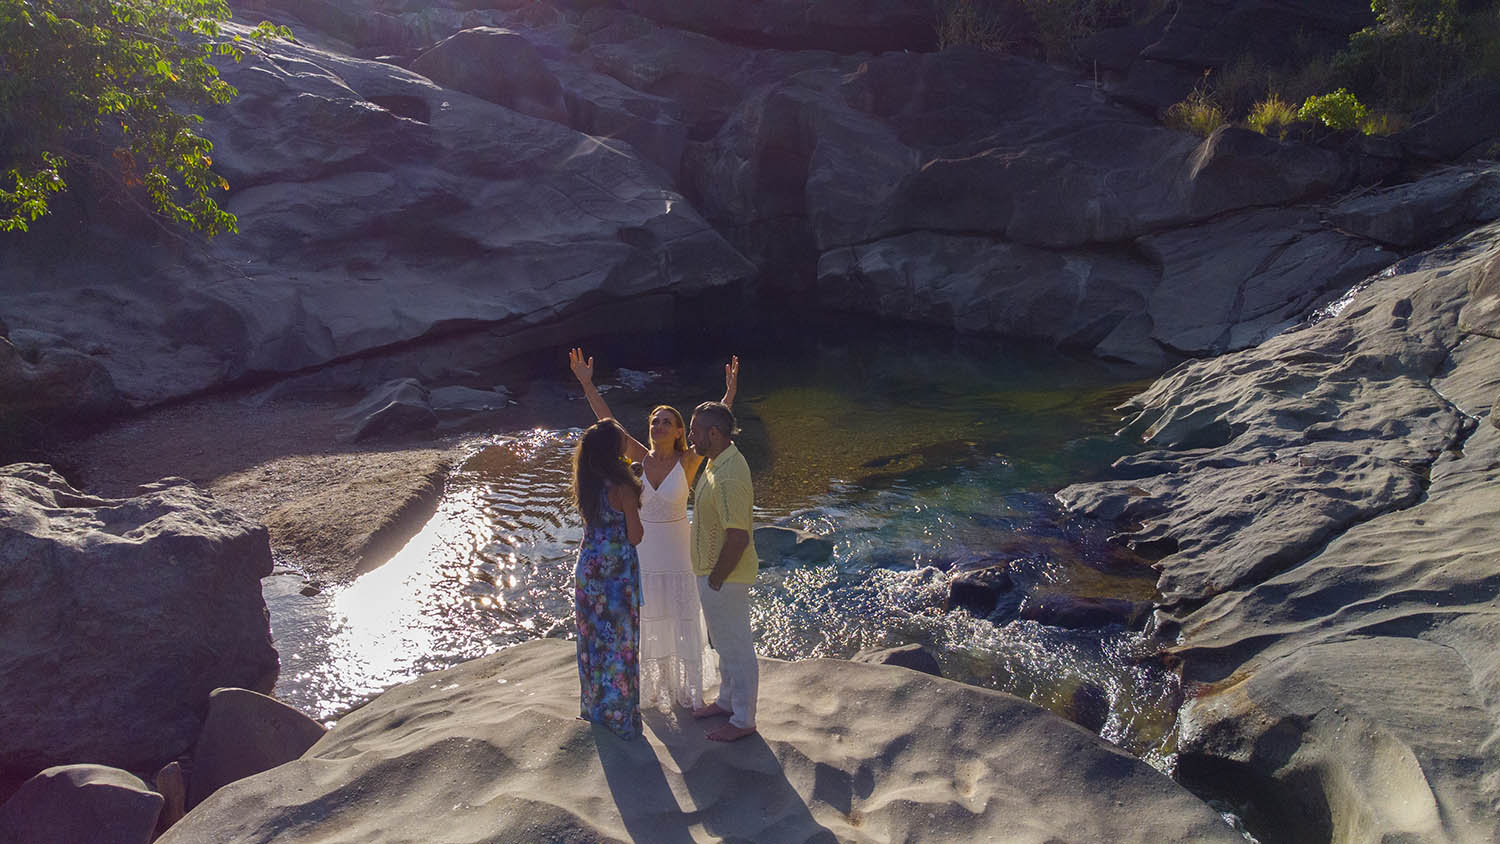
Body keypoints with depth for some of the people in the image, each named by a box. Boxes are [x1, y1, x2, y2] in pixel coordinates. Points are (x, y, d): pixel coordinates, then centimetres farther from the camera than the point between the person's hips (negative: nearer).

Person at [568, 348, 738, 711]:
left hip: (677, 554, -3)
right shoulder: (639, 458, -5)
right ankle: (656, 688, 34)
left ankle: (689, 692, 24)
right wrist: (586, 383, -16)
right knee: (649, 623, 16)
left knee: (683, 622, 7)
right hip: (642, 552, 3)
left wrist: (730, 394, -31)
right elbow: (607, 421, -10)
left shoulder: (687, 463, -11)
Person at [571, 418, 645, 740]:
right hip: (617, 571, -6)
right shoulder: (623, 488, -19)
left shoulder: (584, 485, 0)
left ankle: (594, 706, 32)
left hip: (588, 566, 6)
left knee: (592, 636, 18)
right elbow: (635, 537, -15)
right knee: (619, 640, 6)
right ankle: (619, 714, 17)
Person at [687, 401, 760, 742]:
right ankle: (728, 701, 41)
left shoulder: (727, 478, -29)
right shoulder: (721, 462, 4)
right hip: (714, 570, 10)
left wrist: (716, 580, -19)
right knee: (725, 643, 24)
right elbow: (750, 498, 20)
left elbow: (738, 538, -29)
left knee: (736, 647, 4)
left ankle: (743, 720, 19)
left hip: (725, 576, -10)